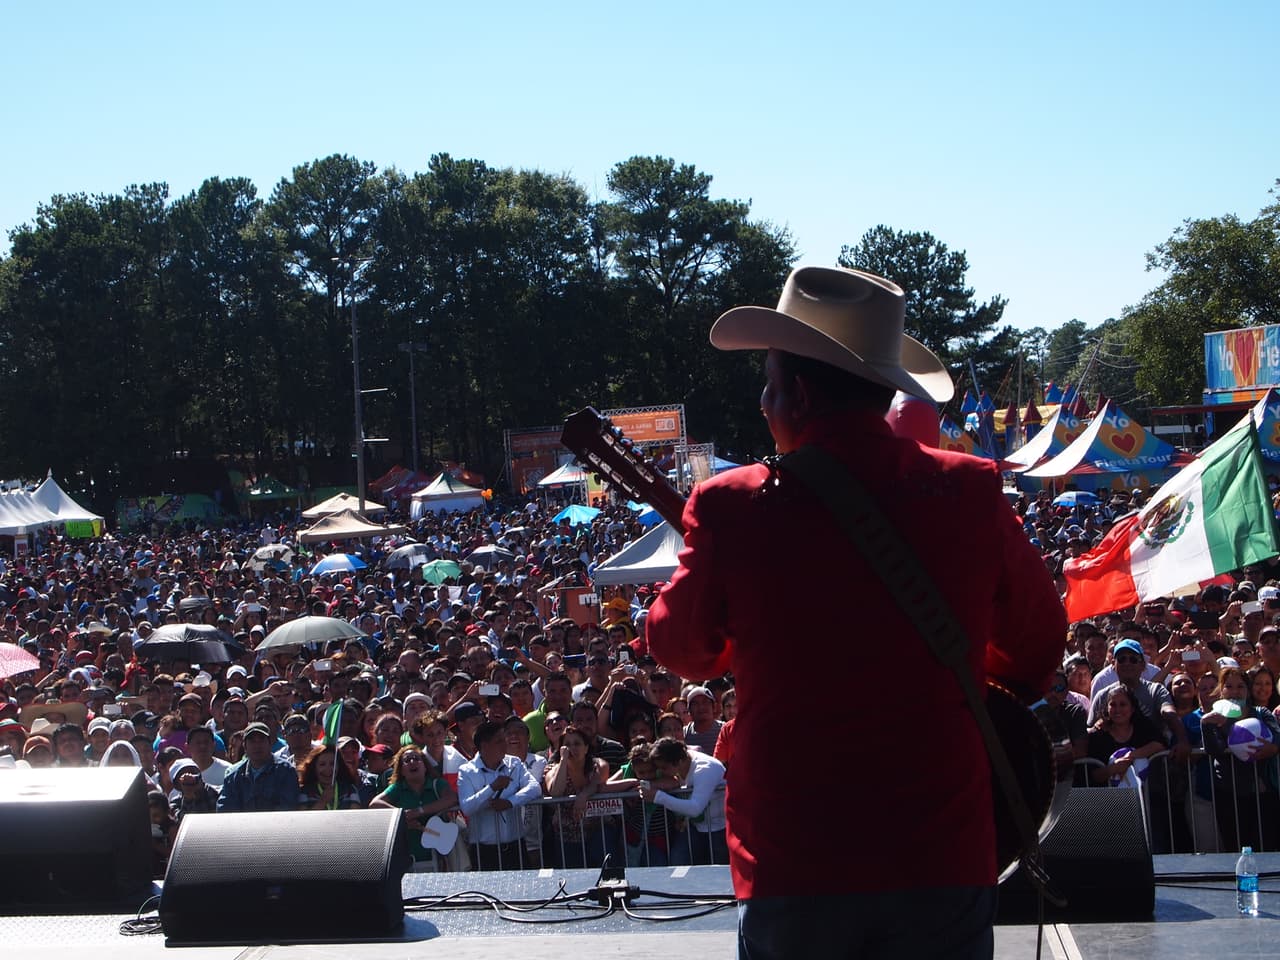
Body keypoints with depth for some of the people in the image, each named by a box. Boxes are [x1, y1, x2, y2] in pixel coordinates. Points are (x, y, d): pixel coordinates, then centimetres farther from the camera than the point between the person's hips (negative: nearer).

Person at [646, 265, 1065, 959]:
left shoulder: (732, 507, -12)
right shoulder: (972, 493, -6)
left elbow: (678, 647, 6)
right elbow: (1040, 643, 9)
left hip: (793, 873, -1)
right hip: (945, 860, 1)